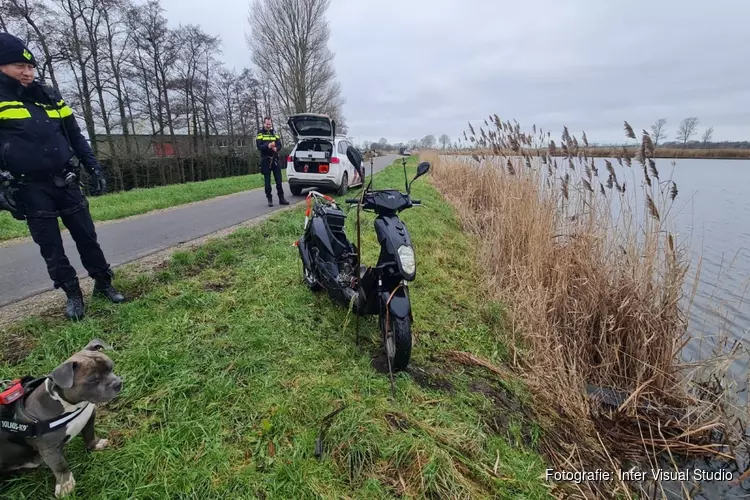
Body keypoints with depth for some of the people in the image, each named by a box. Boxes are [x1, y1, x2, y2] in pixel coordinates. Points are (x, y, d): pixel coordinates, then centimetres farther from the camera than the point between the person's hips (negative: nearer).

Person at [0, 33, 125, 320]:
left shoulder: (48, 96, 8)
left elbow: (75, 136, 12)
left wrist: (94, 169, 5)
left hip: (66, 183, 3)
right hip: (30, 190, -2)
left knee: (86, 237, 6)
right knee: (50, 247, 4)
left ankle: (103, 284, 19)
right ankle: (73, 294, 15)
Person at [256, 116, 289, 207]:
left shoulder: (274, 133, 13)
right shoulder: (260, 134, 2)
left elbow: (280, 145, 6)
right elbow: (259, 146, -10)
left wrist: (276, 148, -17)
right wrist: (268, 146, -28)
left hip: (275, 159, 3)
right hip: (265, 160, -3)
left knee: (278, 179, 3)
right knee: (267, 181, 1)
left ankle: (281, 198, 9)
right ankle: (269, 199, 7)